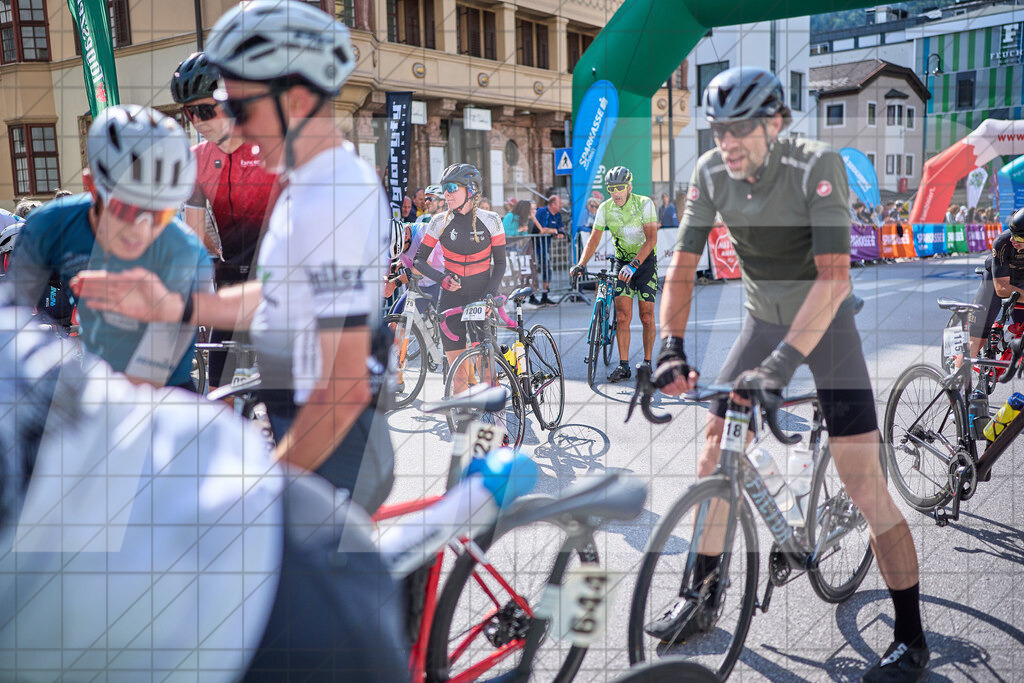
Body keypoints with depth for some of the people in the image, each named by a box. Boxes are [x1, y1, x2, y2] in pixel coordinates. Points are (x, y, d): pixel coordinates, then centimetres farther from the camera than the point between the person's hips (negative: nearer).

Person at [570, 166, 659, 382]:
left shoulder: (644, 204, -18)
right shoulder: (605, 208, -6)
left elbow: (651, 239, -26)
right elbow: (594, 239, -3)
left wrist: (633, 265, -38)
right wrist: (581, 264, -18)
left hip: (645, 261, -3)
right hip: (622, 262, 3)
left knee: (647, 317, -3)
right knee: (622, 316, -6)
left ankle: (647, 362, 10)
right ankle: (623, 366, -2)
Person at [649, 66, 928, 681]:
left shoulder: (817, 165, -25)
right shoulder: (711, 174, -10)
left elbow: (834, 278, -33)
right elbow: (682, 267, -9)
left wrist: (781, 362, -41)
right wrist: (672, 346, -23)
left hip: (827, 322, -5)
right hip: (764, 322, 5)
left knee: (865, 485, -8)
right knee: (715, 453, 3)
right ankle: (700, 596, 21)